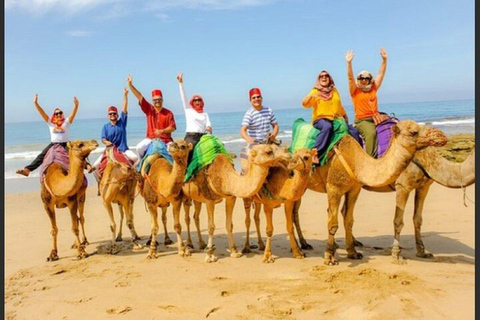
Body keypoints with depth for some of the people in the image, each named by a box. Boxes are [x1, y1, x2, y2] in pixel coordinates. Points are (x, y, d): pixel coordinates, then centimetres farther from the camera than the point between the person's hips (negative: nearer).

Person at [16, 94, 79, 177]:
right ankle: (27, 170, -23)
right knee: (41, 156, -14)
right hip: (53, 144, 1)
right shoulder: (50, 122, 11)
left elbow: (73, 114, -9)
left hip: (65, 144, -1)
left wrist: (76, 105, -27)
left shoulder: (66, 122, 5)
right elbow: (42, 113, 4)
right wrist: (36, 103, -7)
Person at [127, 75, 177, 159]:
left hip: (165, 139, -1)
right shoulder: (149, 109, 5)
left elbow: (172, 127, -6)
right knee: (139, 147, -22)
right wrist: (130, 85, -6)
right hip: (150, 138, 1)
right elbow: (140, 97, 0)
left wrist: (162, 131, -22)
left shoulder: (168, 113, -1)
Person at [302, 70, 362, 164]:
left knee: (354, 131, -12)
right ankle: (315, 153, -41)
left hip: (336, 119, 5)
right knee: (327, 126, -40)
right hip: (320, 119, -5)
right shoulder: (315, 91, 5)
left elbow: (339, 106, 28)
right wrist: (311, 96, -27)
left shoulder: (334, 91, 18)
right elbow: (304, 104, -9)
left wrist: (345, 117, 27)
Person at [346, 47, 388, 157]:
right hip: (362, 120, -5)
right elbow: (350, 78, -6)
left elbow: (381, 74, 16)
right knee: (371, 133, -33)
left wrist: (384, 59, 9)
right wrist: (349, 62, -17)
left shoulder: (373, 89, 17)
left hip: (376, 118, 5)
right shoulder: (355, 91, 7)